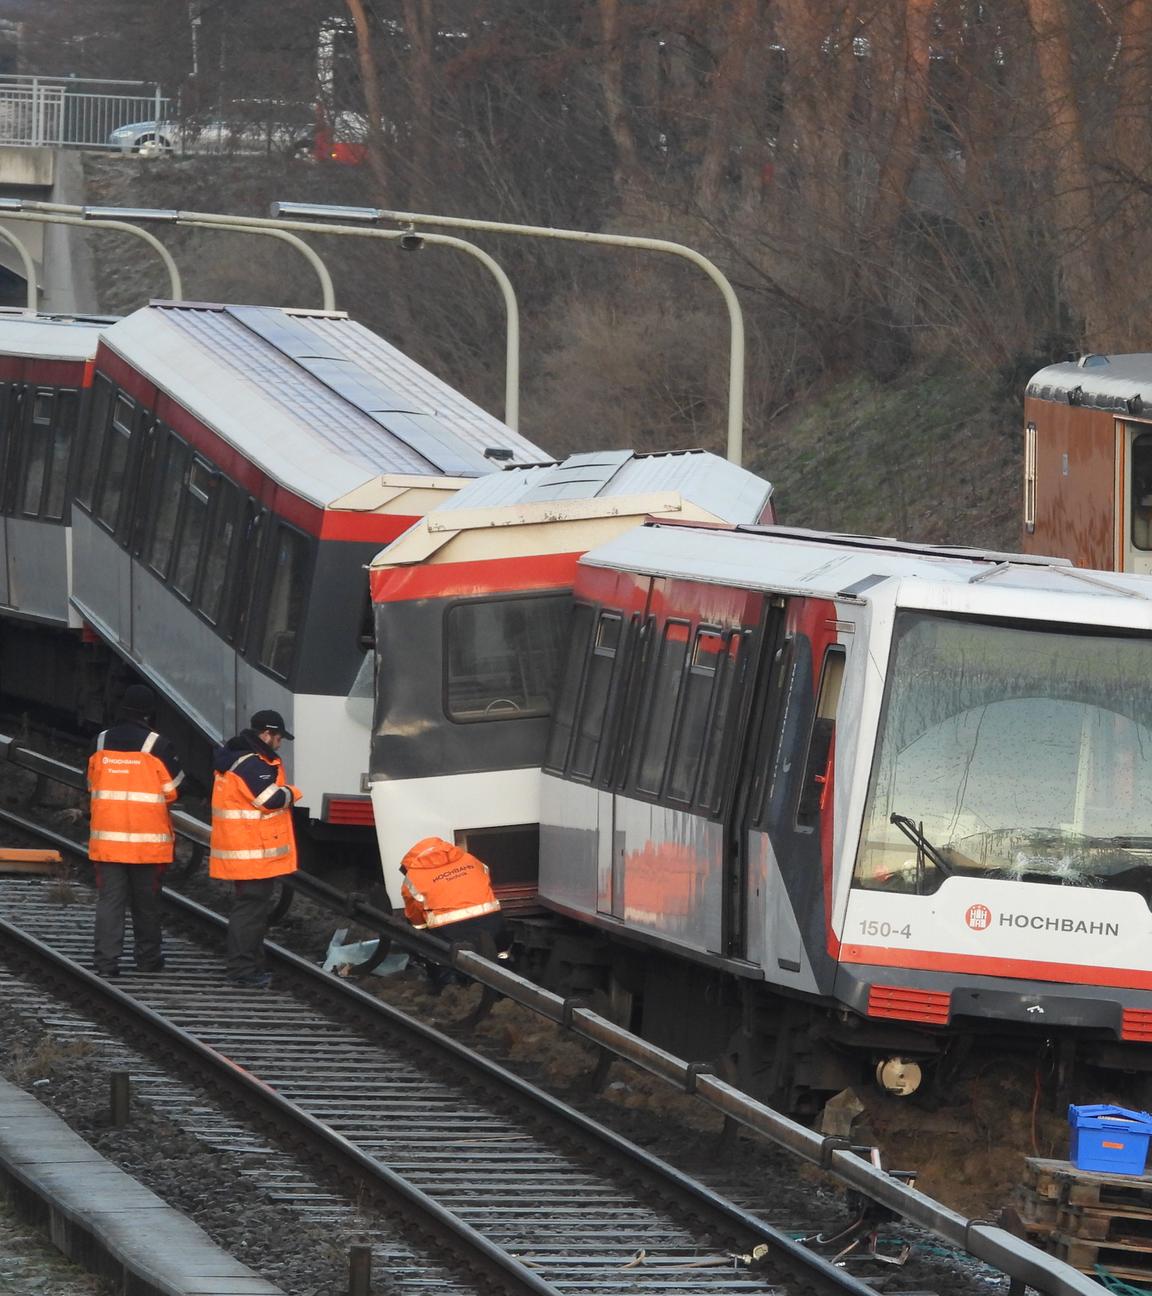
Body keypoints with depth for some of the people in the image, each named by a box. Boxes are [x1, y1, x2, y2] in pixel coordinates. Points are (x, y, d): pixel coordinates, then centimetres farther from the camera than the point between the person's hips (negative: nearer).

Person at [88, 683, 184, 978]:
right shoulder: (158, 746, -9)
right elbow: (173, 790, -1)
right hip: (147, 838, -2)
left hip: (107, 835, 2)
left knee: (109, 898, 2)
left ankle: (106, 959, -7)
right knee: (146, 900, 11)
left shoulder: (101, 743, 2)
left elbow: (92, 786, 11)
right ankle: (147, 957, 20)